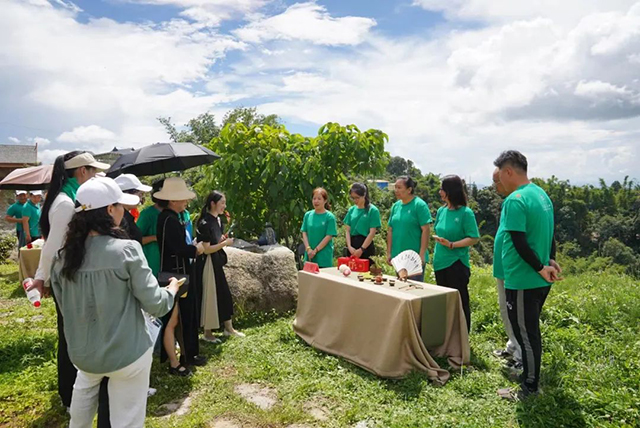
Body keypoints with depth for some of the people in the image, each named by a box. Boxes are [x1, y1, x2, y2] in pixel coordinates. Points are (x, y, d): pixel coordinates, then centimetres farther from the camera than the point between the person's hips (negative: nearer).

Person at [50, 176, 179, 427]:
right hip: (127, 354, -5)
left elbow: (64, 306, 8)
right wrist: (172, 288, 4)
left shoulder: (63, 256, -5)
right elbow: (154, 305, -17)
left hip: (82, 353, 5)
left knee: (85, 387, 36)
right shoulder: (127, 250, -20)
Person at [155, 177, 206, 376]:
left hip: (180, 273, 10)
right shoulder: (169, 219, -20)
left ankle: (187, 354, 31)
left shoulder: (170, 217, 11)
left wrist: (193, 247, -3)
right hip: (175, 275, -10)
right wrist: (197, 249, -6)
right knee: (173, 320, 1)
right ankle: (174, 364, 13)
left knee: (185, 317, 18)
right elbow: (181, 249, -24)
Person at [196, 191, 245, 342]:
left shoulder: (217, 220, 9)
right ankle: (207, 333, 16)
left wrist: (224, 239, 0)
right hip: (207, 263, -9)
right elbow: (206, 249, -20)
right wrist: (225, 243, -16)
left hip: (217, 262, 9)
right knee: (209, 296, 1)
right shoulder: (205, 223, -19)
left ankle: (229, 328, 27)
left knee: (225, 294, 14)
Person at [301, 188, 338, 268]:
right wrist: (308, 249, -8)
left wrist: (315, 250, -12)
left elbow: (329, 236, -9)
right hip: (309, 256, 4)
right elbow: (304, 233, 6)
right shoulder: (308, 215, 6)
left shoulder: (330, 217, -5)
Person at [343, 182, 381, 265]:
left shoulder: (373, 210, -4)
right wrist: (349, 246, -7)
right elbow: (347, 230, 7)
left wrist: (361, 249, -12)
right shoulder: (351, 210, 8)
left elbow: (372, 233, -8)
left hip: (366, 246, -4)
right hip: (352, 244, 4)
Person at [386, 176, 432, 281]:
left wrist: (422, 254, -17)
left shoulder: (419, 205, -9)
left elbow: (426, 230, -13)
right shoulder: (395, 206, 9)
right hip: (398, 257, 6)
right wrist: (389, 253, 8)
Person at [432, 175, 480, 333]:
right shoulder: (441, 211, 7)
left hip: (456, 264, -7)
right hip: (440, 263, 7)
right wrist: (437, 253, 14)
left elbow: (474, 238, -13)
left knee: (460, 302, 4)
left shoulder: (466, 213, -12)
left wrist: (452, 245, -23)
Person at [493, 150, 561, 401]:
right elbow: (547, 234, 16)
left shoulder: (515, 201, -20)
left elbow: (520, 243, -24)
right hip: (539, 281, 10)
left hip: (523, 282, -9)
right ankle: (530, 377, 37)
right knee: (530, 331, 22)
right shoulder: (541, 194, 10)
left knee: (525, 334, 4)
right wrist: (550, 261, 8)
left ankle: (529, 389, 18)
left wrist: (540, 268, -14)